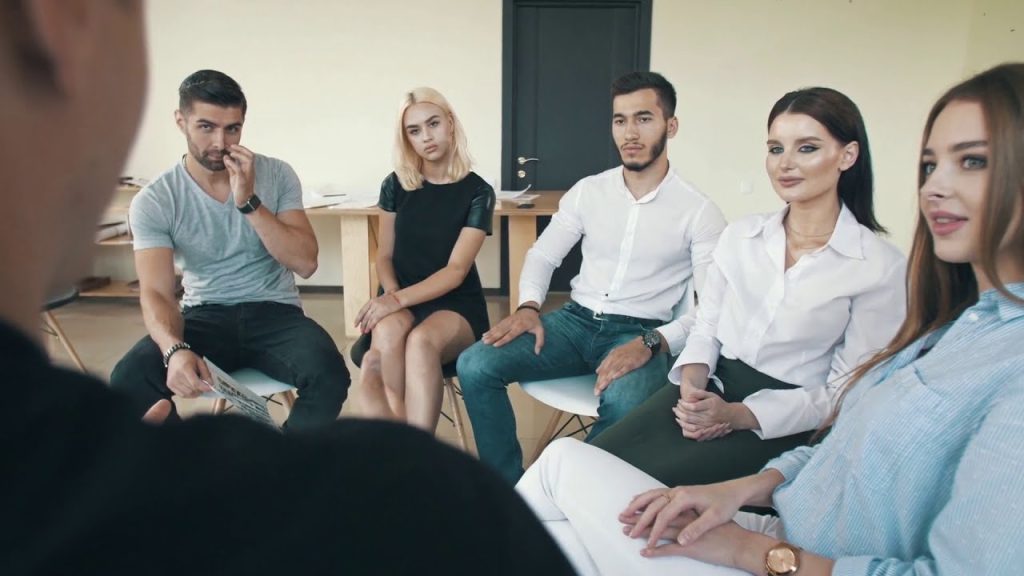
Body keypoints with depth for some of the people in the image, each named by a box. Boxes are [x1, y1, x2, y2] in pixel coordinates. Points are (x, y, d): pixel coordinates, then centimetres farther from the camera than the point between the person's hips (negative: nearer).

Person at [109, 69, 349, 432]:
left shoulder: (277, 175, -2)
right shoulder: (154, 201, -5)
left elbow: (305, 264, -10)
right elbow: (157, 293, -14)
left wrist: (250, 202, -21)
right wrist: (175, 349, -35)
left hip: (274, 313, 0)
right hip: (205, 317, 0)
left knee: (328, 375, -31)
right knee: (128, 381, -28)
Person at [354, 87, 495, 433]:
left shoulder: (477, 192, -4)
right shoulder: (396, 185, 5)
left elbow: (455, 270, -11)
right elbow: (385, 255, 9)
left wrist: (400, 299, -23)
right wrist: (392, 295, -12)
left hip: (456, 305, -2)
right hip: (403, 300, 2)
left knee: (421, 341, -37)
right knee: (388, 333, -35)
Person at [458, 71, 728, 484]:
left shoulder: (699, 212, -3)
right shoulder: (588, 191, 8)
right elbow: (542, 255, 13)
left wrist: (652, 343, -25)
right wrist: (528, 306, -7)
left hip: (644, 334, -3)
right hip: (576, 320, 4)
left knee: (624, 403, -39)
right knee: (475, 366, -19)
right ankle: (510, 491, -4)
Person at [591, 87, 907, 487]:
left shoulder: (881, 266, -6)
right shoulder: (740, 235, 8)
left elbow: (844, 392, -7)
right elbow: (706, 326, 11)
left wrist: (738, 414, -17)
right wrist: (693, 381, -11)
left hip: (785, 423, -4)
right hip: (713, 387, 4)